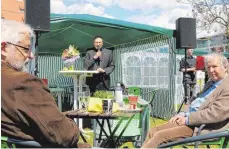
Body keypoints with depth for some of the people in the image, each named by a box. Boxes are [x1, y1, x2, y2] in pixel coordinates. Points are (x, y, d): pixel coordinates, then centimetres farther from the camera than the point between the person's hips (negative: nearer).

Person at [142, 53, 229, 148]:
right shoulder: (211, 83, 19)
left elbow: (215, 114, -22)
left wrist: (187, 119, -15)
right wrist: (184, 115, 4)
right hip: (190, 121, 10)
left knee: (160, 135, -19)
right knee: (153, 132, 0)